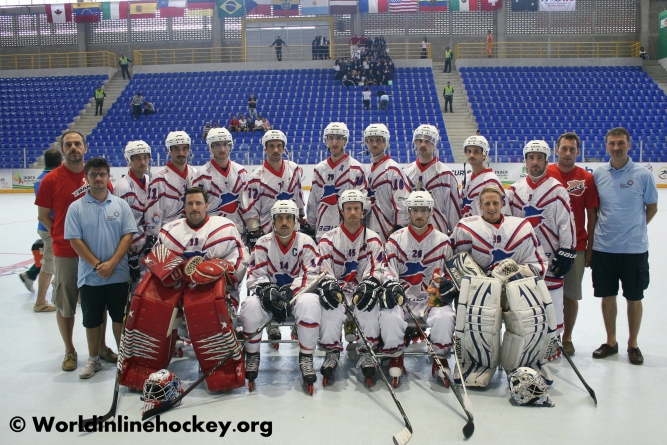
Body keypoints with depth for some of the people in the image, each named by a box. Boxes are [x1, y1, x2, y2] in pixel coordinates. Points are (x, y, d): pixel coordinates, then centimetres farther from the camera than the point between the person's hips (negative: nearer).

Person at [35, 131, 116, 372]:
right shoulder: (51, 180, -7)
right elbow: (43, 216, 0)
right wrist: (62, 235, -2)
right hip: (65, 252, -2)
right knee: (65, 303, 7)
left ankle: (101, 347, 28)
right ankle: (70, 351, 24)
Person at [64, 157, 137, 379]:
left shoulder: (120, 204, 1)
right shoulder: (76, 207, -2)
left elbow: (128, 235, -4)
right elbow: (75, 240, -6)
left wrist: (112, 263, -14)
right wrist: (97, 265, -13)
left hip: (119, 274, 0)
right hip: (90, 275, 0)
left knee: (120, 317, 9)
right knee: (92, 319, 11)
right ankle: (93, 359, 26)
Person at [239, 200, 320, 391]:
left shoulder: (305, 242, -4)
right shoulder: (263, 243, -1)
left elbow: (311, 275, -10)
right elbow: (255, 275, -4)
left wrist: (289, 292, -25)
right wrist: (266, 290, -26)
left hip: (298, 293, -1)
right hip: (270, 295, 1)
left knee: (310, 303, -35)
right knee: (251, 305, -31)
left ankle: (306, 357, -20)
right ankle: (252, 355, -9)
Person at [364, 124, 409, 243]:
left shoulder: (393, 169, -9)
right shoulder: (368, 171, 17)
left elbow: (401, 201, -15)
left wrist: (398, 228, -18)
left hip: (388, 232, -8)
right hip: (370, 232, 8)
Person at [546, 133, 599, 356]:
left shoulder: (587, 178, 0)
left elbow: (592, 214, 3)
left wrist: (590, 247, 2)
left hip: (576, 247, 1)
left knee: (571, 295, 8)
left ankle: (567, 338, 24)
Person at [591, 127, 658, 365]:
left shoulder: (643, 175, -6)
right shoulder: (598, 174, 1)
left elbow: (652, 207, 4)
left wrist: (635, 228, 4)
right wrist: (602, 229, 3)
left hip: (634, 248, -2)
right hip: (603, 247, 2)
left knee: (634, 298, 9)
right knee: (607, 295, 12)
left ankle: (633, 344, 25)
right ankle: (611, 341, 27)